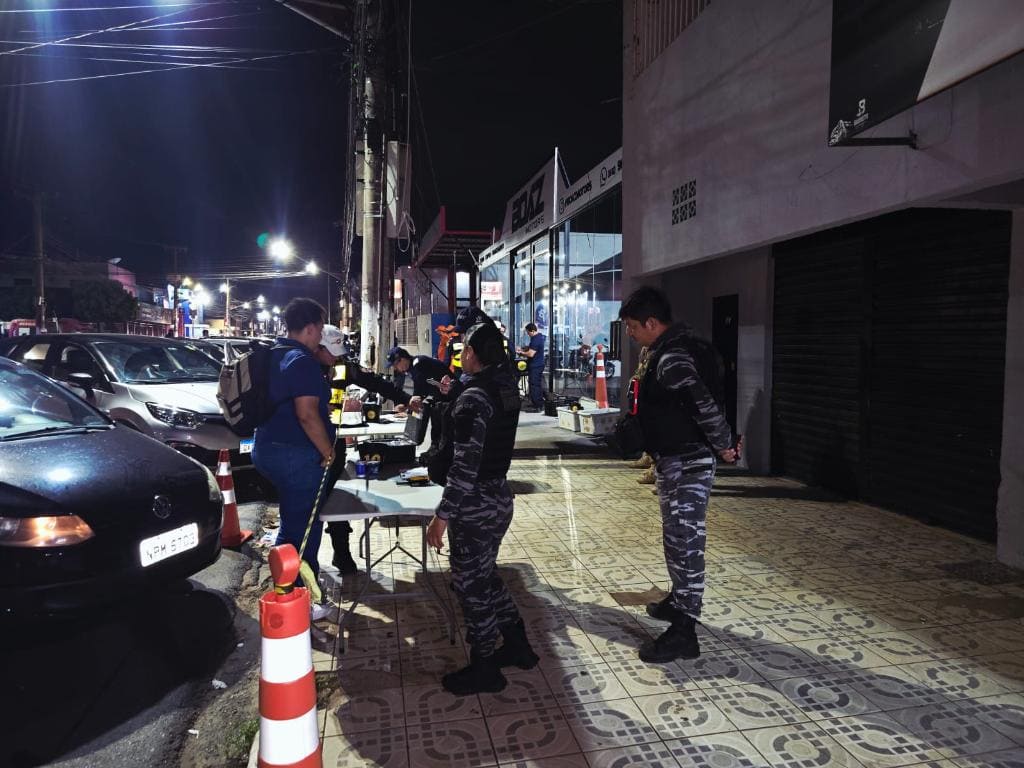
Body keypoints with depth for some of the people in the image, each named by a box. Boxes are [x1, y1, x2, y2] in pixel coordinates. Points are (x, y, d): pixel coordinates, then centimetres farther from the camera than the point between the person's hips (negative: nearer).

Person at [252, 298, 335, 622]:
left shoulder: (274, 355, 12)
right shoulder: (302, 361, -18)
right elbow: (307, 414, -26)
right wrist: (328, 452, -15)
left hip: (268, 448, 10)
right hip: (296, 455, -10)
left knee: (292, 523, 23)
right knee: (303, 528, 1)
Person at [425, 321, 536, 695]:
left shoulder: (474, 398, -22)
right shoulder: (506, 387, 4)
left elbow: (465, 467, -24)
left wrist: (442, 516, -19)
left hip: (475, 505, -9)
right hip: (499, 496, 9)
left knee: (471, 583, 7)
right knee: (484, 575, 24)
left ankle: (484, 669, 23)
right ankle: (517, 644, 35)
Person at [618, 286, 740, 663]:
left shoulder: (671, 357, -21)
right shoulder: (676, 347, 12)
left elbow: (704, 401, -33)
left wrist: (724, 445, -20)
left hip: (686, 463, -11)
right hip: (679, 460, 11)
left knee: (684, 542, -5)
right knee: (679, 538, 22)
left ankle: (683, 632, 3)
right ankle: (680, 601, 39)